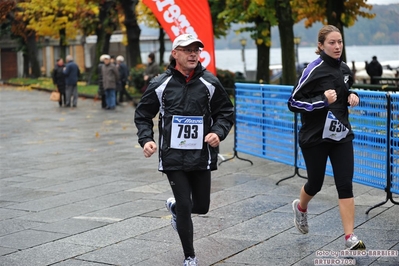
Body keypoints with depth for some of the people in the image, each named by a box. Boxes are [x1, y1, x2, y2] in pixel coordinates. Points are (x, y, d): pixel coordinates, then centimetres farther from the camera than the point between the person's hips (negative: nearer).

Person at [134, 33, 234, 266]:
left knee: (201, 206, 11)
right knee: (184, 207, -3)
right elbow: (143, 115, 7)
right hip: (173, 157, -2)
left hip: (201, 157, 2)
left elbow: (226, 112, 6)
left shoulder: (209, 83, -2)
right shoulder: (160, 84, -3)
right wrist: (146, 139, -9)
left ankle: (174, 206, 46)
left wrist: (218, 132, -13)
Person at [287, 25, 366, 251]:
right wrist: (322, 100, -27)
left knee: (345, 185, -4)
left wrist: (353, 96, 0)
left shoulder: (345, 69, 4)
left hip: (341, 135, 4)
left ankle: (350, 238, -2)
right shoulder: (314, 71, -15)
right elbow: (293, 103, -15)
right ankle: (301, 207, 46)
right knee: (316, 183, 12)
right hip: (315, 137, -4)